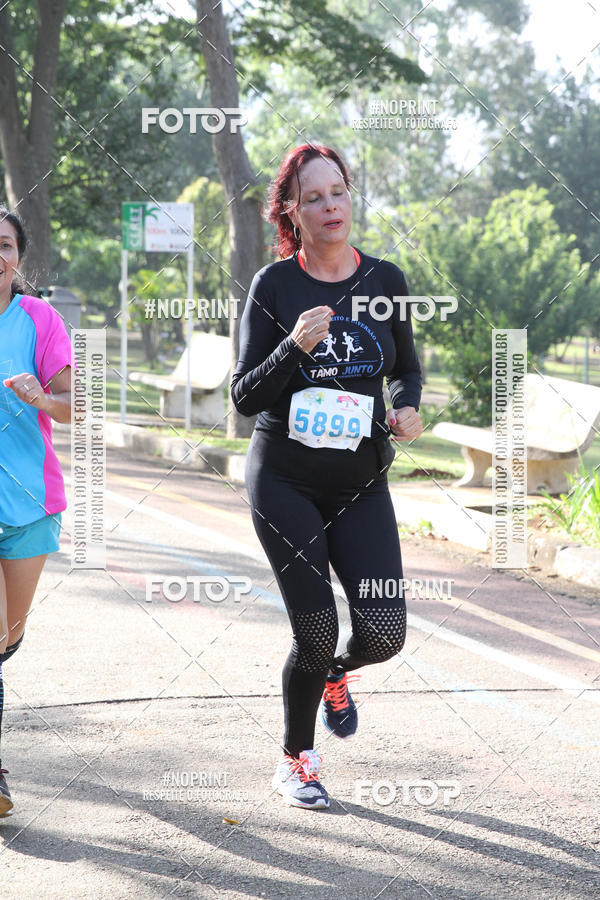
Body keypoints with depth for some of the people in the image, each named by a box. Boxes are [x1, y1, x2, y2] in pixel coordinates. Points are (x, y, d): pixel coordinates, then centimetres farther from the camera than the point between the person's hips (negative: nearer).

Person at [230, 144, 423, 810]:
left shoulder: (385, 281, 2)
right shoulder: (274, 287, -6)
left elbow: (407, 369, 17)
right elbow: (244, 397, -7)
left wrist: (406, 408, -5)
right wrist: (295, 348, -24)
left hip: (361, 483, 3)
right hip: (285, 482, -3)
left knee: (385, 634, -7)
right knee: (315, 635, -4)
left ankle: (335, 675, 30)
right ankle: (295, 762, 21)